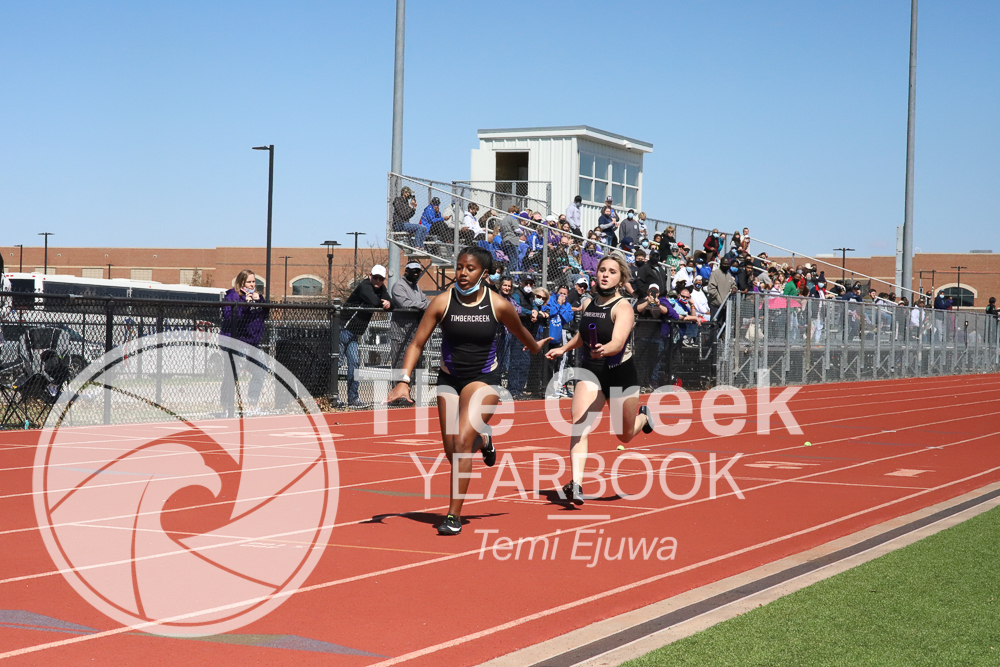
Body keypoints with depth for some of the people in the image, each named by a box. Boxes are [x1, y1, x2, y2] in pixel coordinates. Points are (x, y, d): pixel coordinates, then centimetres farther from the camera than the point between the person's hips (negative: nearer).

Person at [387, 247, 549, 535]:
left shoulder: (499, 305, -12)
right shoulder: (443, 301, -11)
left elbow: (521, 333, 10)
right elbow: (417, 343, -7)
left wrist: (535, 347, 28)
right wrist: (404, 380, -18)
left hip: (483, 378, -3)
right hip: (449, 379, 3)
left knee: (462, 441, -20)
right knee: (452, 451, 7)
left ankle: (454, 515, -14)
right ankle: (482, 439, 44)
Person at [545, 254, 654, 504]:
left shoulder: (622, 307, -17)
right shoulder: (589, 305, 2)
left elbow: (618, 341, -35)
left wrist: (604, 349, -54)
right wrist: (564, 348, 26)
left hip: (621, 376, -4)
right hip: (591, 374, 4)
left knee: (625, 435, 14)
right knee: (579, 426, -19)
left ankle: (643, 416, 49)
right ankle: (576, 485, -25)